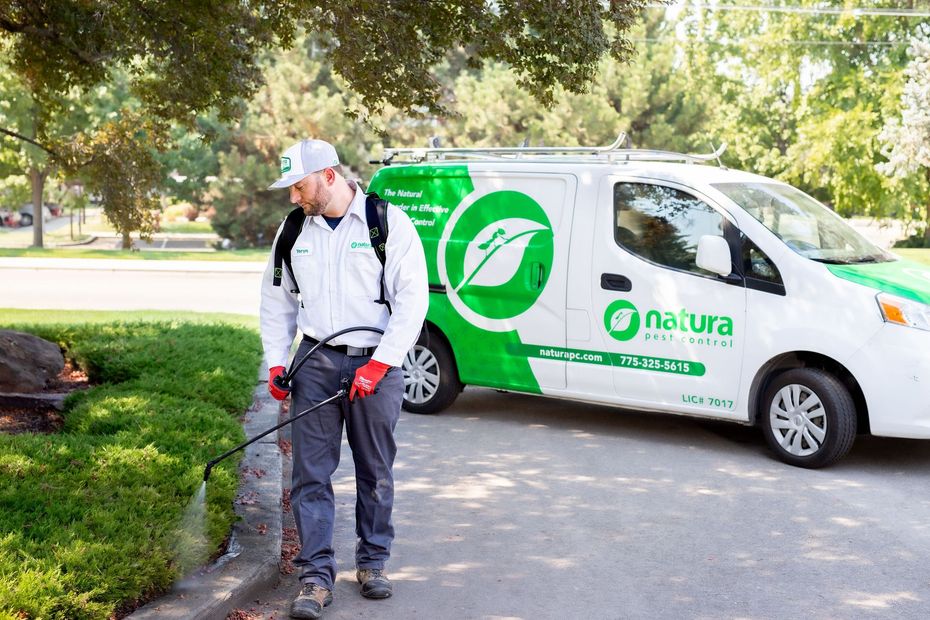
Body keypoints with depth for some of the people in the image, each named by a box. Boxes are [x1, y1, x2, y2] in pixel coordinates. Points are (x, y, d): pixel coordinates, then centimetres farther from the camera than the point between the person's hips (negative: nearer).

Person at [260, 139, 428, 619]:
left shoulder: (389, 222, -7)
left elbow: (412, 300, -9)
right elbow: (277, 301, 17)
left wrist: (379, 364, -15)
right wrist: (275, 363, 8)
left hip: (375, 365, -3)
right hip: (315, 363, 3)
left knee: (375, 471, 8)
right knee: (310, 472, -1)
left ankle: (373, 563, 25)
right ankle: (316, 576, 6)